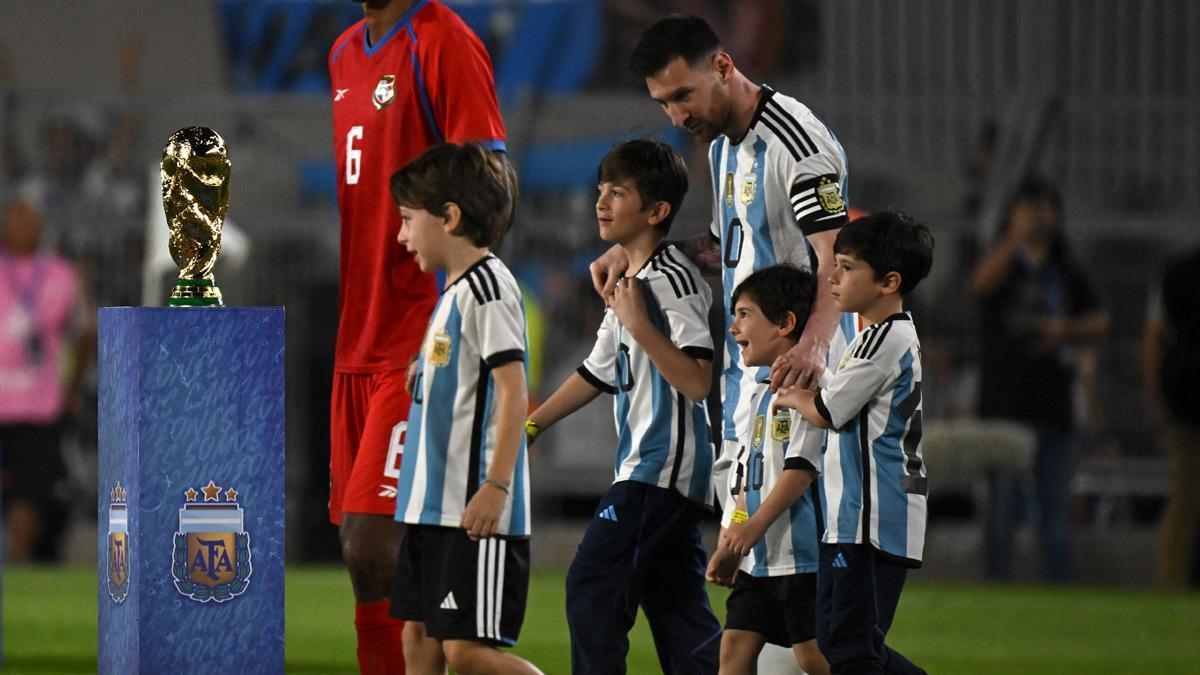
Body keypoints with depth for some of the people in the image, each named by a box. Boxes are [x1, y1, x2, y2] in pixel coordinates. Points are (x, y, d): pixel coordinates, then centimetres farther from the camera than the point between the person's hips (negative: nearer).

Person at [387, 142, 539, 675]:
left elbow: (512, 387, -19)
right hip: (434, 505, 10)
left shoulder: (486, 286, -13)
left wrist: (497, 484, -24)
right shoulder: (455, 290, 18)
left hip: (475, 511, -10)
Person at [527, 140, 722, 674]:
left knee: (592, 586, -12)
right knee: (676, 609, 8)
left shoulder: (673, 280, -13)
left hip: (662, 465, -10)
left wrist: (640, 325, -25)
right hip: (644, 467, 10)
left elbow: (697, 381, -23)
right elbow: (598, 371, 28)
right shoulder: (629, 282, 17)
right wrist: (531, 425, 28)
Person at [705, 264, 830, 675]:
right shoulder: (762, 397, 19)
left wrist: (752, 528, -21)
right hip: (757, 558, 9)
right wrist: (726, 546, 16)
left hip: (801, 555, -9)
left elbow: (801, 468, -19)